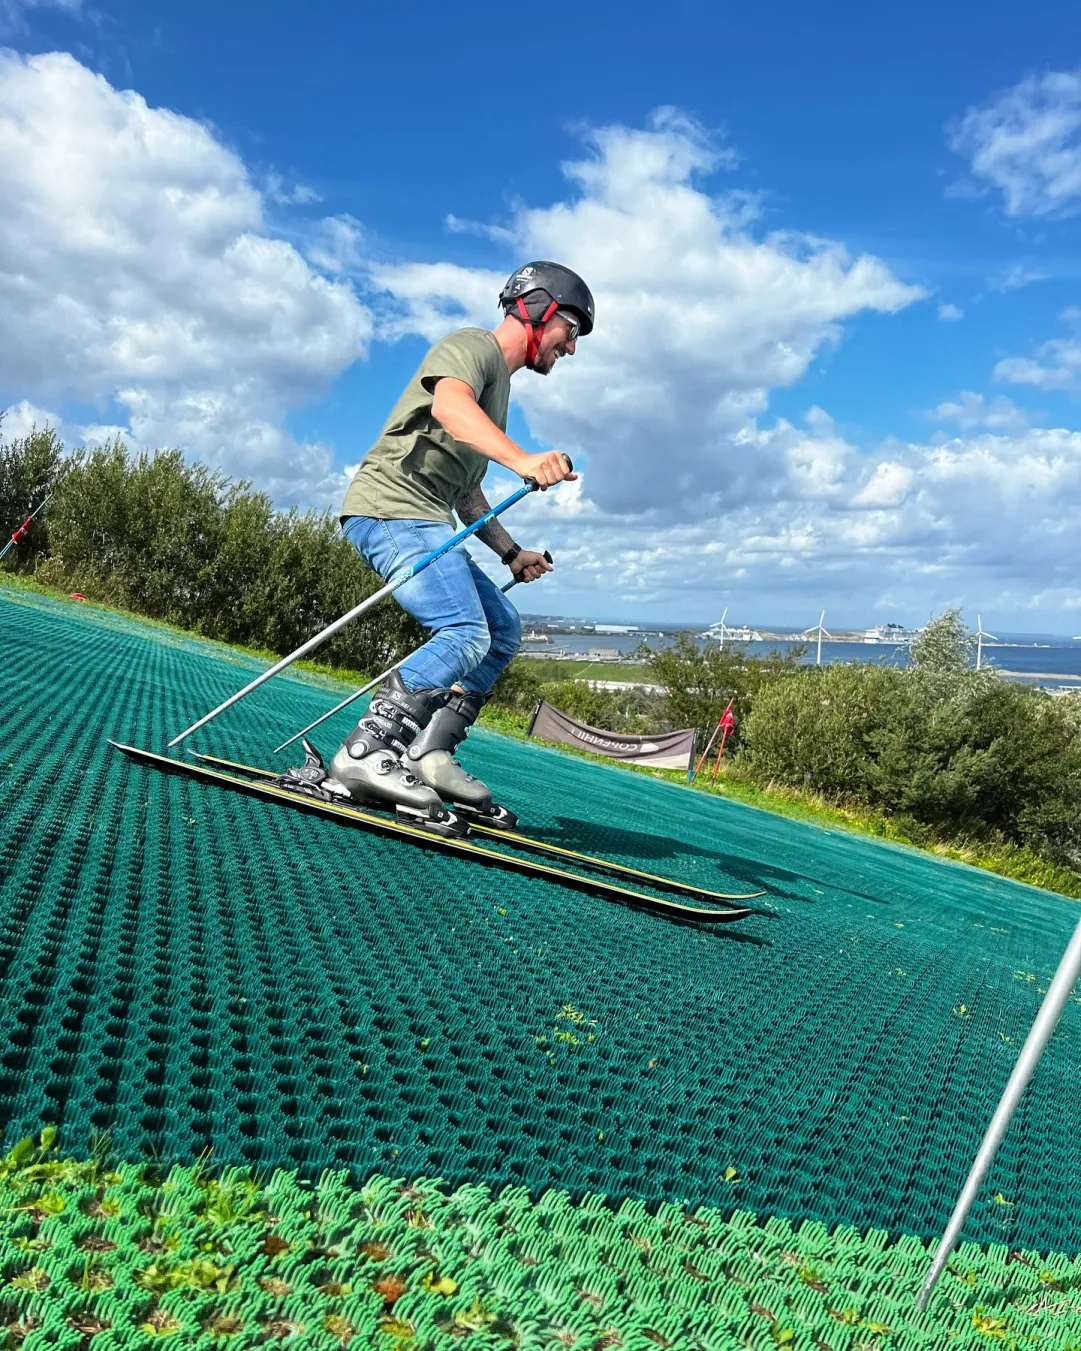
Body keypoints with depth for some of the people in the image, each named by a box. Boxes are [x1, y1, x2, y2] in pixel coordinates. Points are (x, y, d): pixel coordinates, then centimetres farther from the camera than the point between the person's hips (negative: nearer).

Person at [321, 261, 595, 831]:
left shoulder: (498, 384, 28)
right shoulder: (472, 345, -2)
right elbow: (449, 404, -28)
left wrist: (511, 553, 22)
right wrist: (523, 460, -42)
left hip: (426, 522, 10)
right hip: (392, 506, -10)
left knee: (502, 629, 8)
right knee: (467, 633, -23)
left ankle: (431, 754, 1)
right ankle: (363, 756, -25)